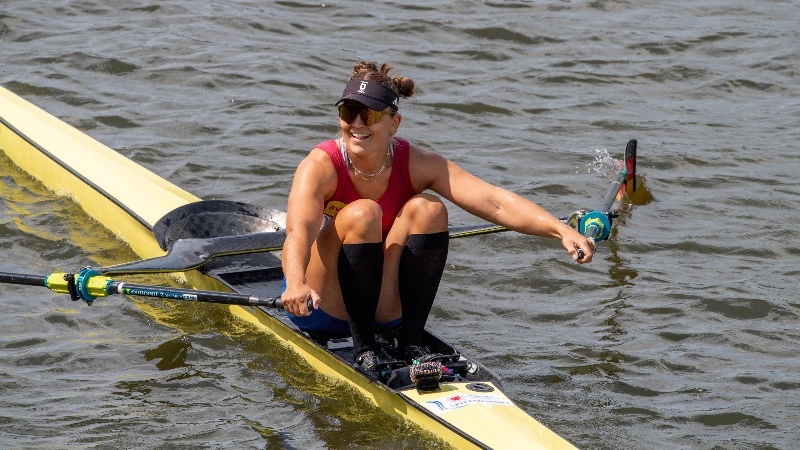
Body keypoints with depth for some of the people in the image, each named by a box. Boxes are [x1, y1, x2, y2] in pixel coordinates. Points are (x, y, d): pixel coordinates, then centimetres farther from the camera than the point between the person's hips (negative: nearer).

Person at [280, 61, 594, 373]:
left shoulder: (417, 165, -11)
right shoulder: (320, 166, -20)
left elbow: (495, 201, -22)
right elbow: (298, 230, -38)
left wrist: (561, 231, -37)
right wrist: (296, 284, -60)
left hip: (386, 310, 3)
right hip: (323, 309, -3)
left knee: (427, 208, -21)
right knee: (361, 213, -30)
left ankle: (412, 341, -15)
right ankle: (362, 347, -21)